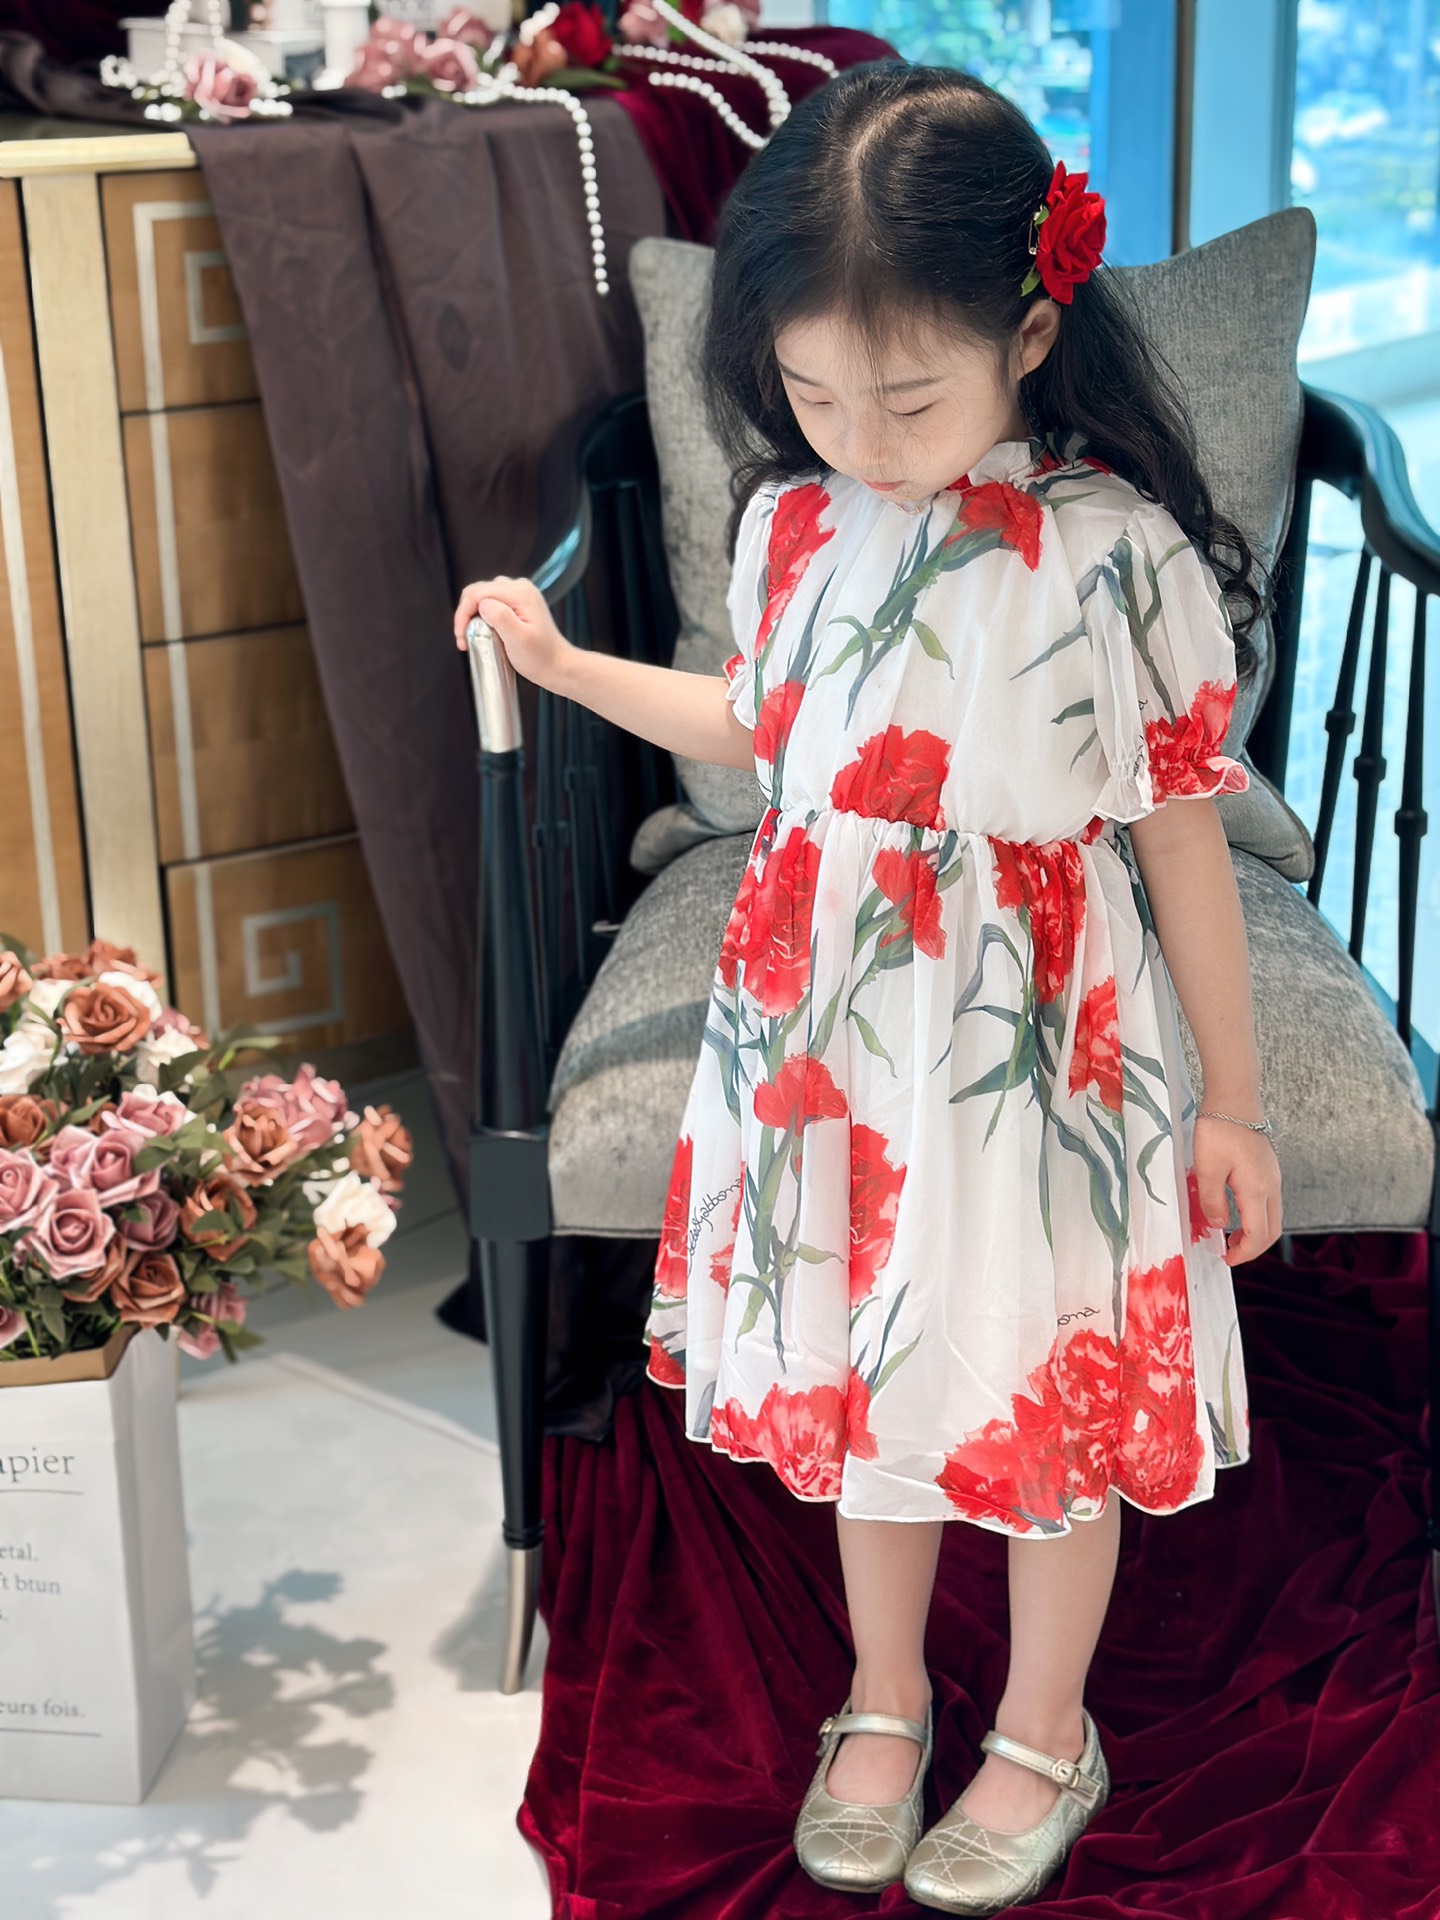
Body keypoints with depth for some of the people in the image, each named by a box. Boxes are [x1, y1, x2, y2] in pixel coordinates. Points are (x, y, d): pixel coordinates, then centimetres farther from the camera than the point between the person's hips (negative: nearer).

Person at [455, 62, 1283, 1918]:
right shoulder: (790, 520, -4)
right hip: (830, 1034, 4)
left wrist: (1232, 1105, -4)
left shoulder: (1120, 558, -18)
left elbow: (1181, 841, -10)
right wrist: (564, 663, 14)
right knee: (860, 1372, 19)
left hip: (1040, 1051, -4)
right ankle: (884, 1701, 43)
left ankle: (1044, 1736, 38)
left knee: (1047, 1402, 12)